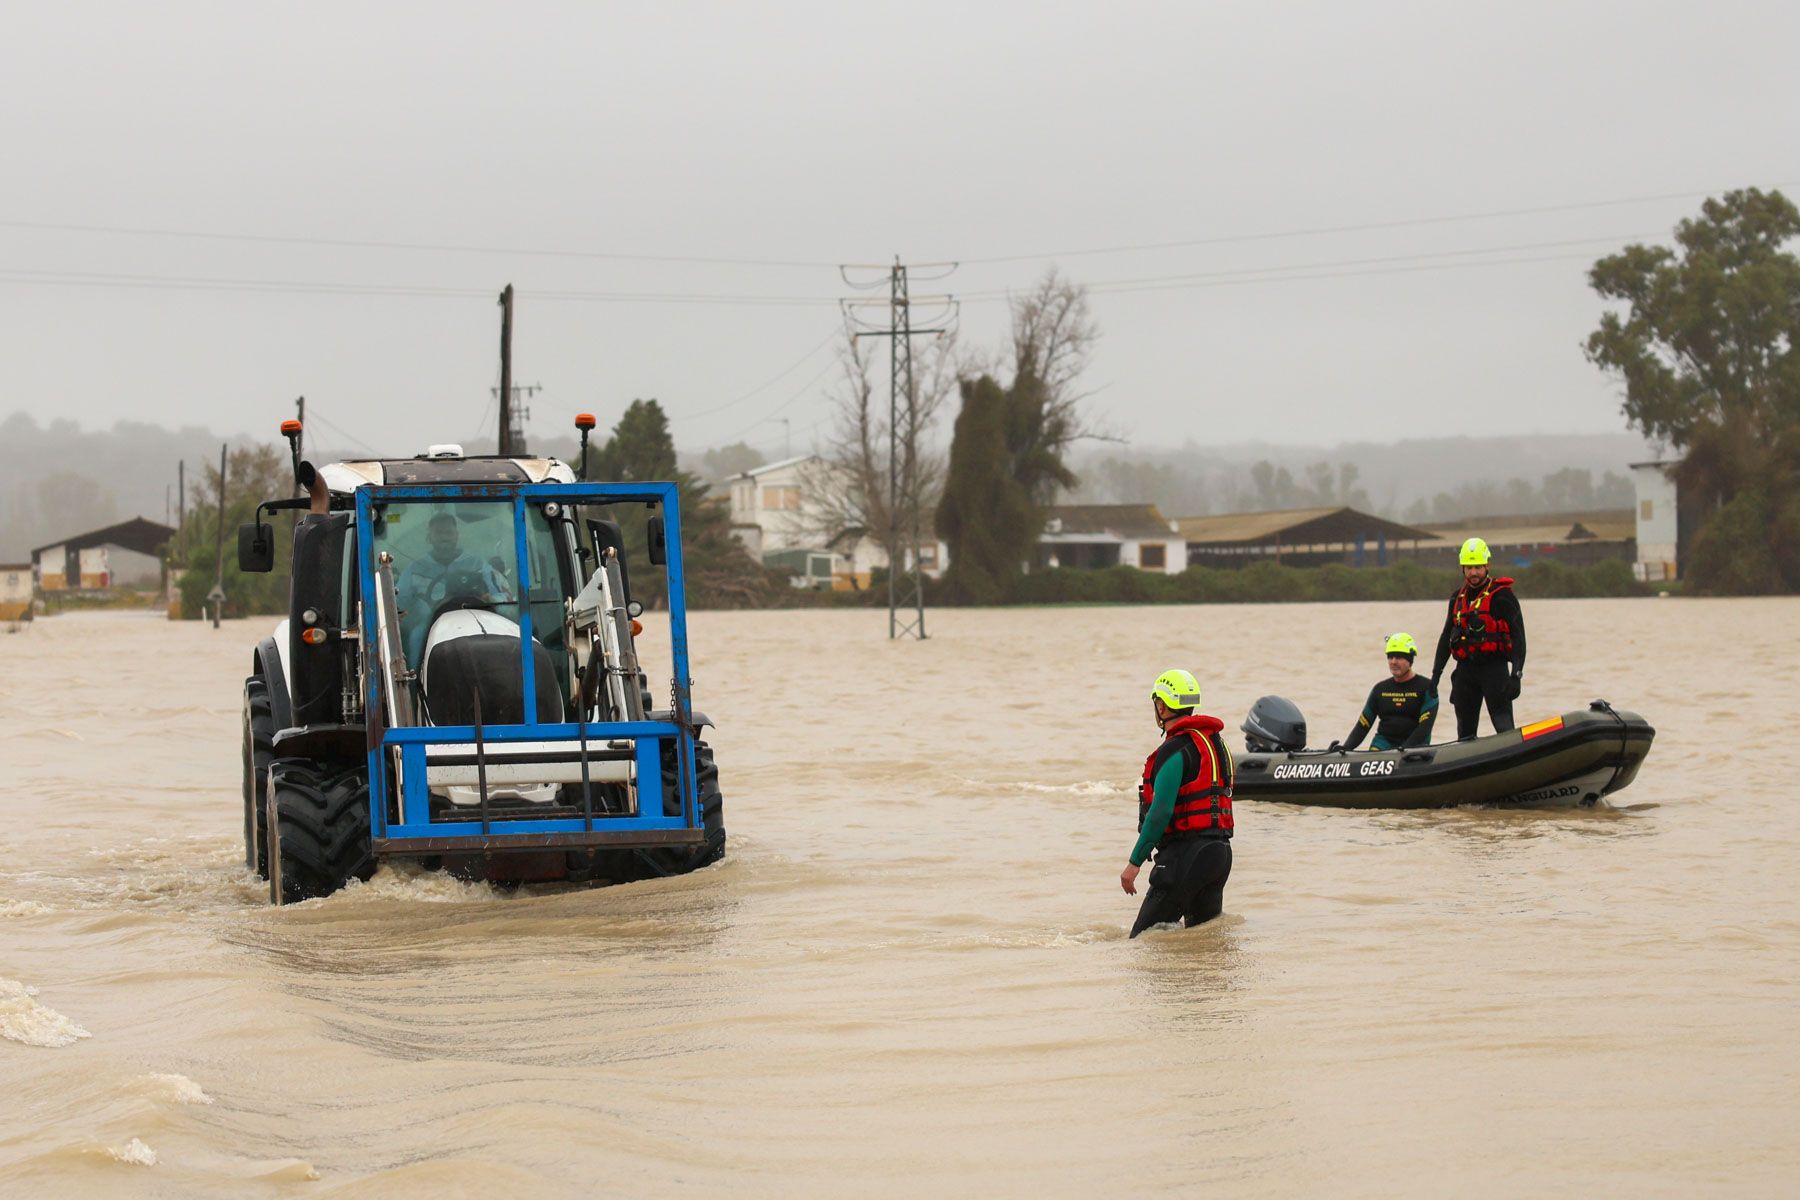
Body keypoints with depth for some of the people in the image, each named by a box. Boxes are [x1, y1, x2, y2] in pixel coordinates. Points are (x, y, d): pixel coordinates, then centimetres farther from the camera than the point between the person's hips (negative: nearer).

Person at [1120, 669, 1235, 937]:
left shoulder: (1174, 751, -13)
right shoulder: (1216, 742, 16)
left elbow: (1161, 812, -19)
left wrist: (1134, 863, -16)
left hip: (1186, 852, -9)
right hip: (1221, 852, 9)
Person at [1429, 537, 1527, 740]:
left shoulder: (1502, 596, -4)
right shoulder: (1458, 598, 15)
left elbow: (1518, 637, -7)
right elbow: (1446, 637, 22)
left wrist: (1516, 675, -15)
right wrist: (1436, 672, 17)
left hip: (1494, 667, -6)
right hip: (1465, 669, 6)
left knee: (1505, 730, -13)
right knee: (1464, 731, 9)